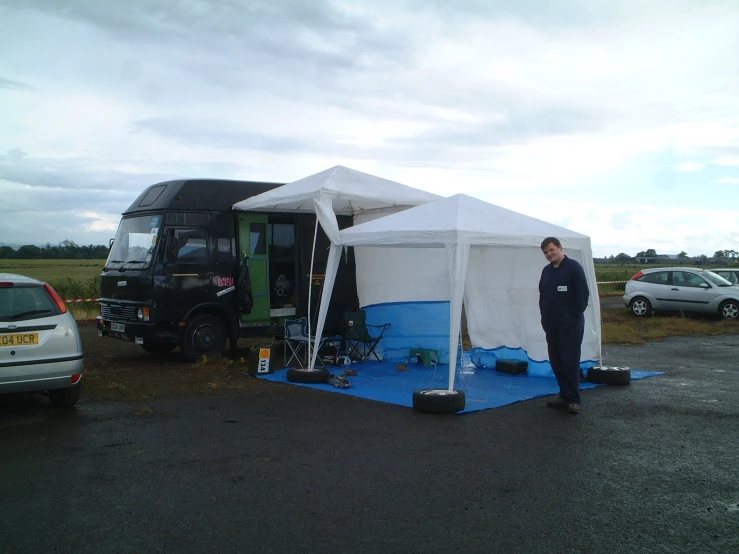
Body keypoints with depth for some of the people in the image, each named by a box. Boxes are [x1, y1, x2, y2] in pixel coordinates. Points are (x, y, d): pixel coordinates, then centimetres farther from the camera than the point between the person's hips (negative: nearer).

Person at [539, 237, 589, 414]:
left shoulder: (573, 267, -7)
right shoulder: (546, 271, 15)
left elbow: (583, 294, -11)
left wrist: (575, 316, -12)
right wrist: (545, 315, 13)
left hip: (570, 325, -7)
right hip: (551, 325, 8)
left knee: (570, 362, -6)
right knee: (556, 362, 10)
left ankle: (573, 400, 0)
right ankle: (564, 397, 19)